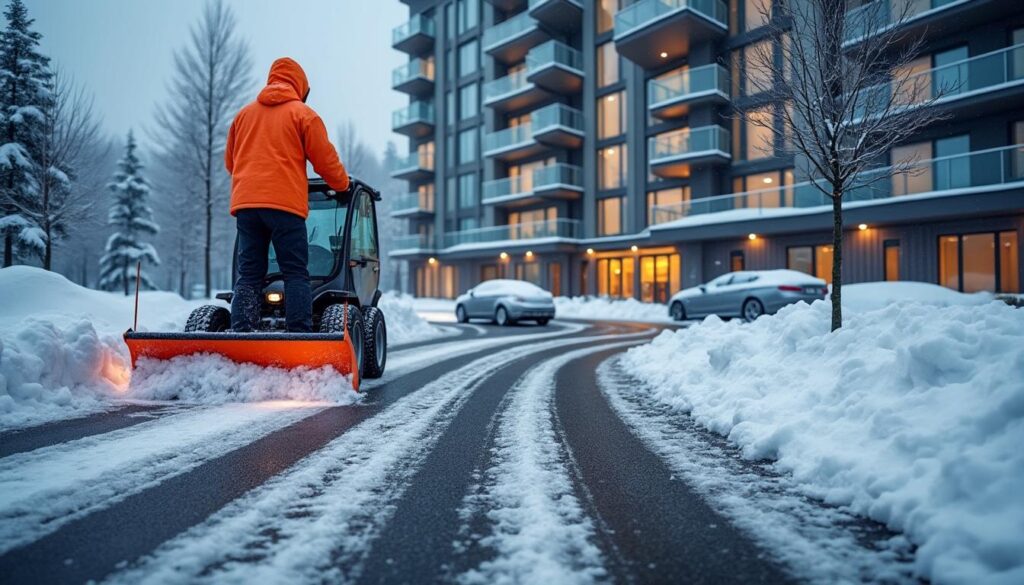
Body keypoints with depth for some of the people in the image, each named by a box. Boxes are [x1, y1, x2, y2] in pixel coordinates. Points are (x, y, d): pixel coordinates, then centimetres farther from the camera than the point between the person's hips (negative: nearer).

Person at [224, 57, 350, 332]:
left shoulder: (244, 114, 21)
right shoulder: (303, 114, 5)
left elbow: (230, 161, 27)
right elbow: (325, 159, 4)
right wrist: (342, 185, 23)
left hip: (245, 203, 5)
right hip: (285, 205, -5)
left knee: (248, 276, 6)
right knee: (296, 274, -4)